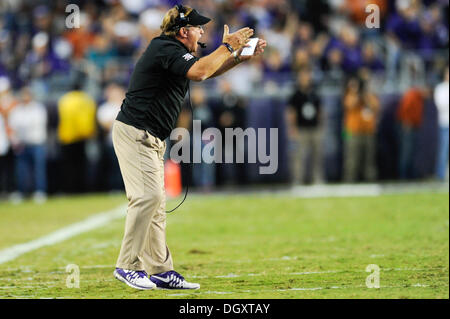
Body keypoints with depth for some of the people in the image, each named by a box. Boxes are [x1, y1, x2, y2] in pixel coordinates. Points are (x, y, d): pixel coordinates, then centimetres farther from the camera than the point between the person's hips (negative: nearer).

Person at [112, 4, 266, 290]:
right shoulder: (166, 49, -14)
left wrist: (243, 55, 13)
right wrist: (228, 47, -17)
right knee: (148, 196, -17)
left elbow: (209, 71, 26)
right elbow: (199, 72, -28)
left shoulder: (175, 52, 17)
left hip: (151, 139, 11)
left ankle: (160, 270, 10)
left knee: (156, 202, 9)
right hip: (134, 133, -11)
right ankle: (128, 265, -14)